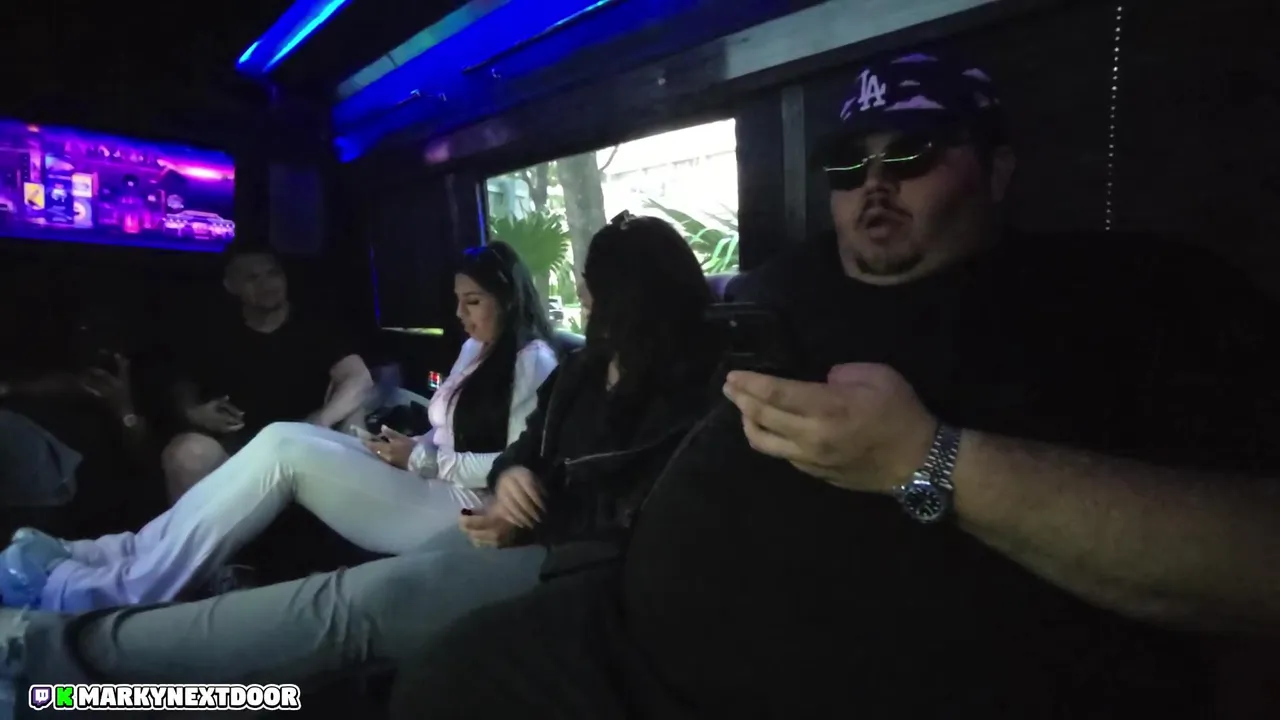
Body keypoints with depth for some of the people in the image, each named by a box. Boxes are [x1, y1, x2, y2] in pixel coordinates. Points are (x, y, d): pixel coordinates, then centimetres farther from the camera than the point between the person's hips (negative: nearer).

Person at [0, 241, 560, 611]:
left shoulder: (533, 364, -9)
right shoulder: (474, 351, 19)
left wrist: (420, 460, -12)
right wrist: (415, 445, -2)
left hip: (461, 512, -8)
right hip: (431, 482, 9)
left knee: (284, 451, -19)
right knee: (286, 437, -8)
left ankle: (109, 591, -13)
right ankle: (123, 557, -8)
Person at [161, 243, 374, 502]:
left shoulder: (315, 329, 6)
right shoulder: (218, 335, 16)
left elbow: (360, 380, -7)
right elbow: (185, 385, 28)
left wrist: (316, 425, -24)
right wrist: (192, 411, 2)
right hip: (230, 442, 3)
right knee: (186, 452, -30)